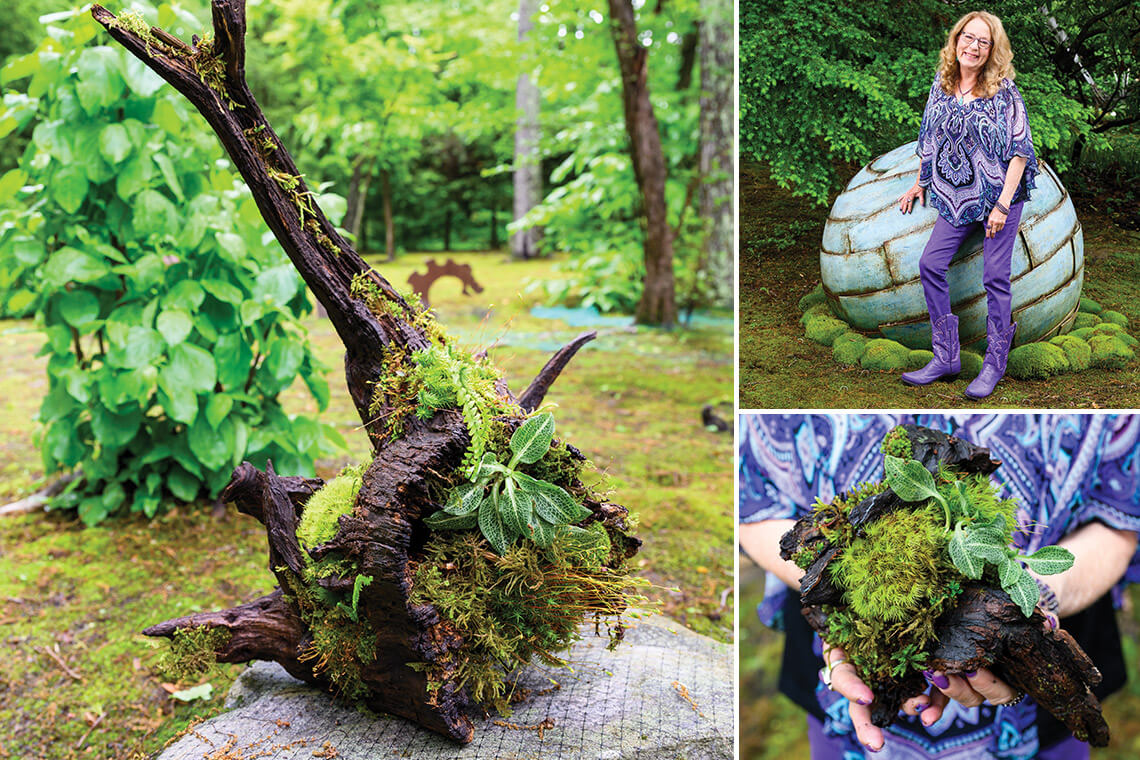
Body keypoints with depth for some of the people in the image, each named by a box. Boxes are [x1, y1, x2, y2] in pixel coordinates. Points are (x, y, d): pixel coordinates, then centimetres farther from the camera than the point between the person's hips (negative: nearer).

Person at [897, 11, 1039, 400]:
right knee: (930, 265, -3)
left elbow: (1019, 151, -13)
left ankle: (994, 364, 10)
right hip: (957, 198, 5)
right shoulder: (940, 86, 3)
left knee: (995, 277, -2)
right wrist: (920, 183, 18)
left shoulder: (1003, 92, -11)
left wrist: (1003, 204, -18)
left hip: (999, 194, -5)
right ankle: (946, 357, 7)